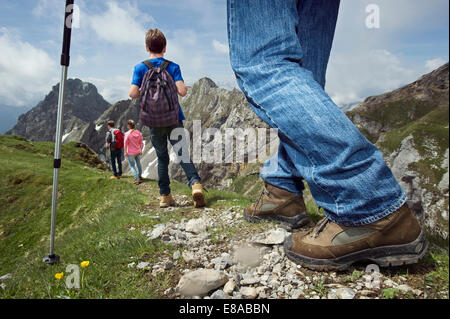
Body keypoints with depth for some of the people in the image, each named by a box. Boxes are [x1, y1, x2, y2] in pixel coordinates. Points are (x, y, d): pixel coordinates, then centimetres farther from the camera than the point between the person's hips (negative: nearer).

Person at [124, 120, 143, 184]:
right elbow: (141, 143, 2)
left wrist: (125, 152, -5)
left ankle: (137, 179, 2)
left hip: (130, 153, -5)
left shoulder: (127, 134, -20)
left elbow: (125, 144, -15)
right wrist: (140, 150, 13)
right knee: (138, 164, 21)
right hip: (138, 152, 5)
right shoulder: (138, 133, -5)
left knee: (132, 166, 7)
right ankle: (140, 176, 37)